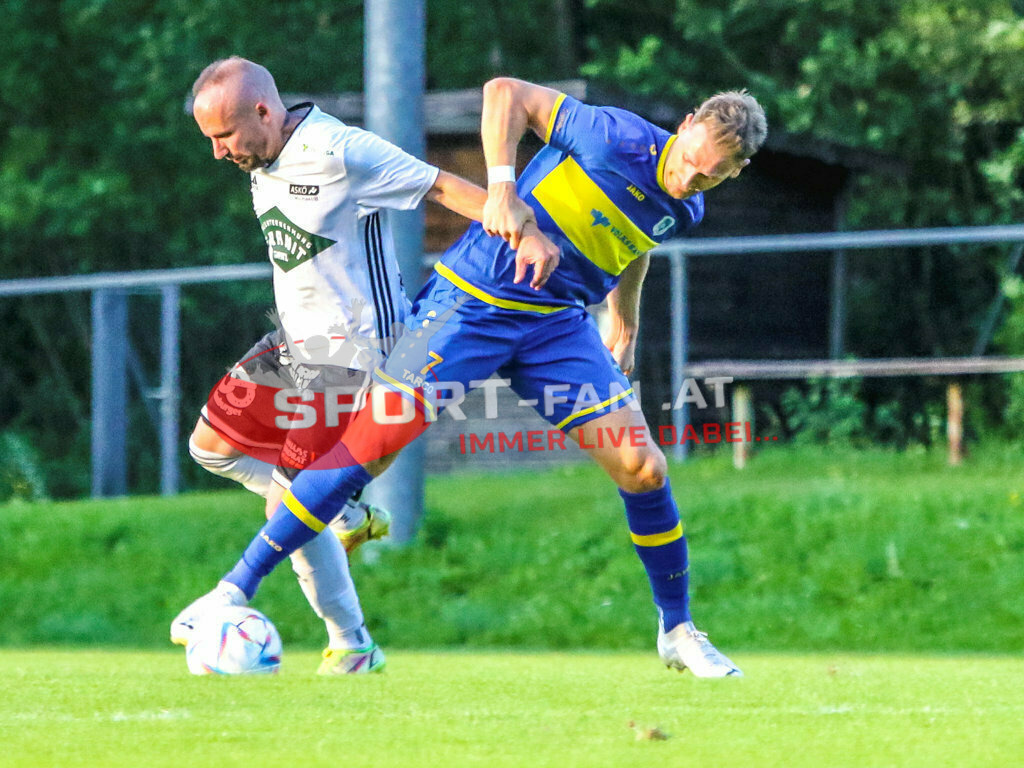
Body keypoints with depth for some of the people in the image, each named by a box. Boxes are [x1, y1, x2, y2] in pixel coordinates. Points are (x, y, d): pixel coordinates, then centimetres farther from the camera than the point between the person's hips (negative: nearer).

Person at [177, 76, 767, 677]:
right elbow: (507, 93, -15)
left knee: (643, 469, -6)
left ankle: (678, 630, 15)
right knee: (376, 439, -17)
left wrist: (626, 318, 33)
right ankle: (237, 589, -11)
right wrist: (502, 186, -26)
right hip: (470, 303, -5)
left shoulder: (685, 213, 2)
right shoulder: (617, 138, -18)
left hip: (559, 323, 5)